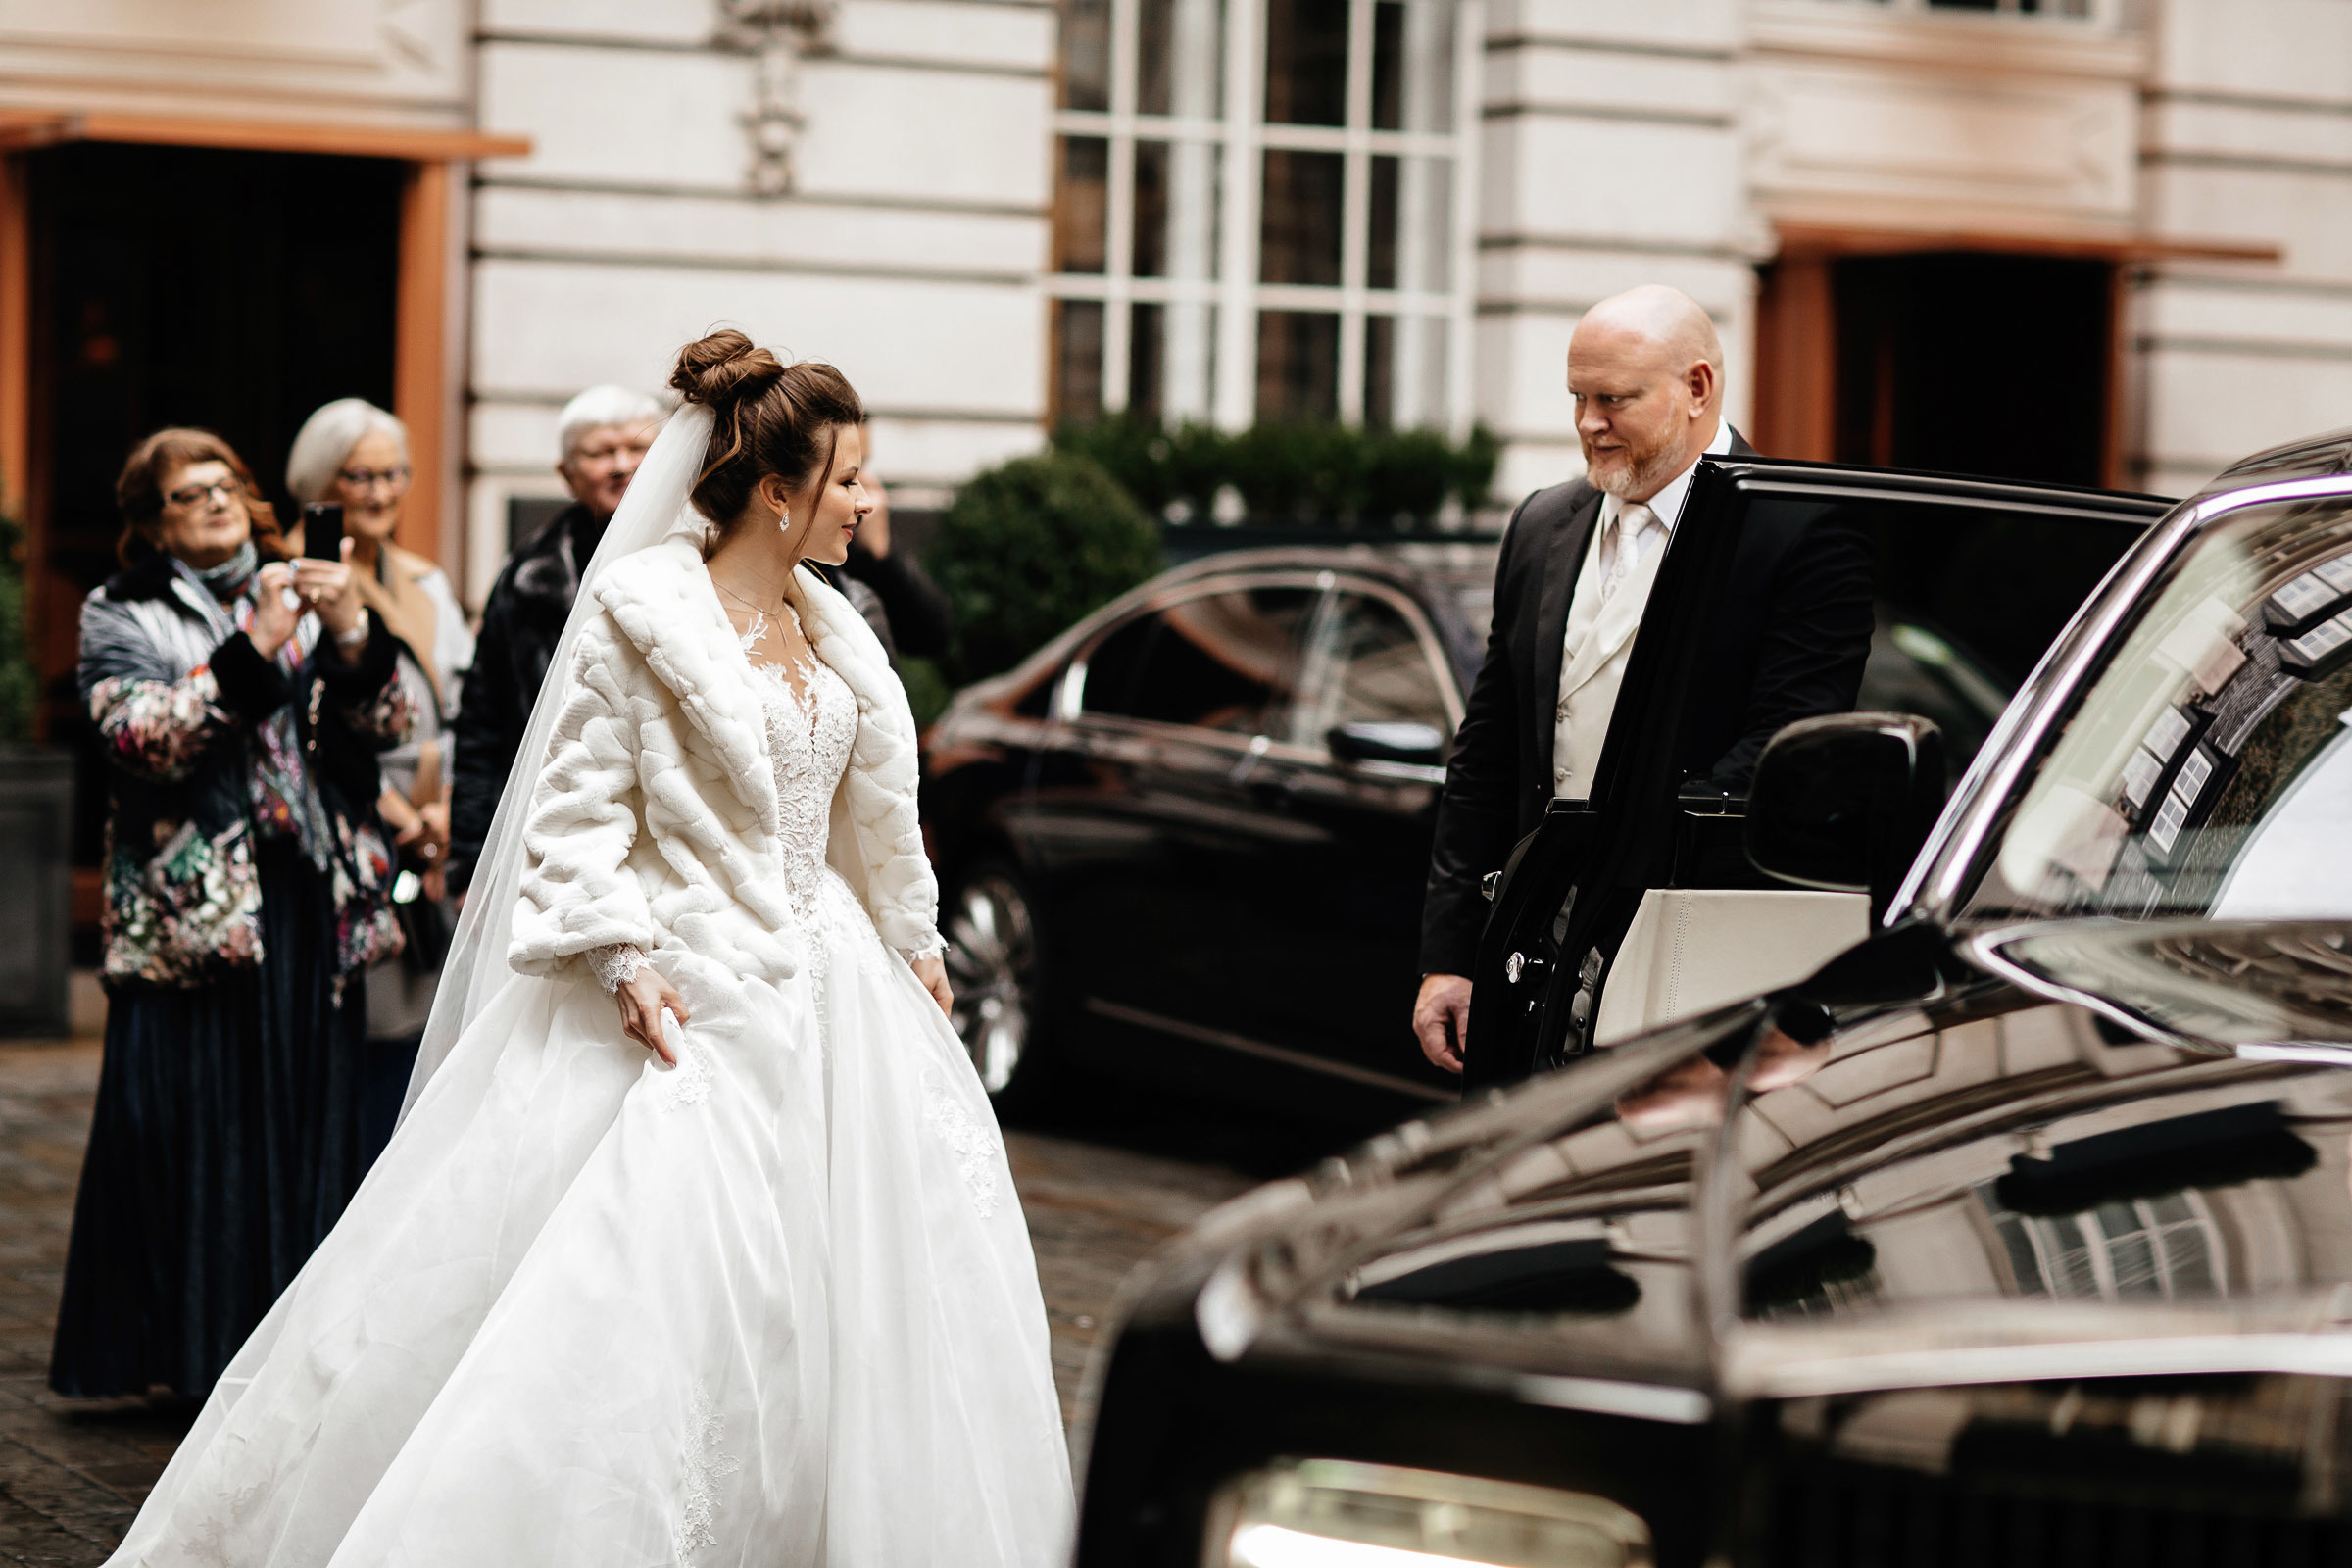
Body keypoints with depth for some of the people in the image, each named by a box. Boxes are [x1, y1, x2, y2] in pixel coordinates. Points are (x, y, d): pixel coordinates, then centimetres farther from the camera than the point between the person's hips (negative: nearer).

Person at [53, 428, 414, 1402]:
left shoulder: (300, 597, 16)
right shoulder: (122, 619, 7)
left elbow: (384, 726, 5)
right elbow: (143, 738, -11)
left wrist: (354, 637, -13)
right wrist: (252, 651, -18)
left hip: (311, 908, 3)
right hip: (196, 908, -3)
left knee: (311, 1121, 1)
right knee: (200, 1126, -6)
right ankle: (196, 1352, -1)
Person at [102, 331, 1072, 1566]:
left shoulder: (828, 631, 12)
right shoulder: (640, 617, -9)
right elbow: (577, 811, -12)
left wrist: (913, 947, 24)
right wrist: (623, 960, -21)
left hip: (821, 990, 8)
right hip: (685, 1000, -8)